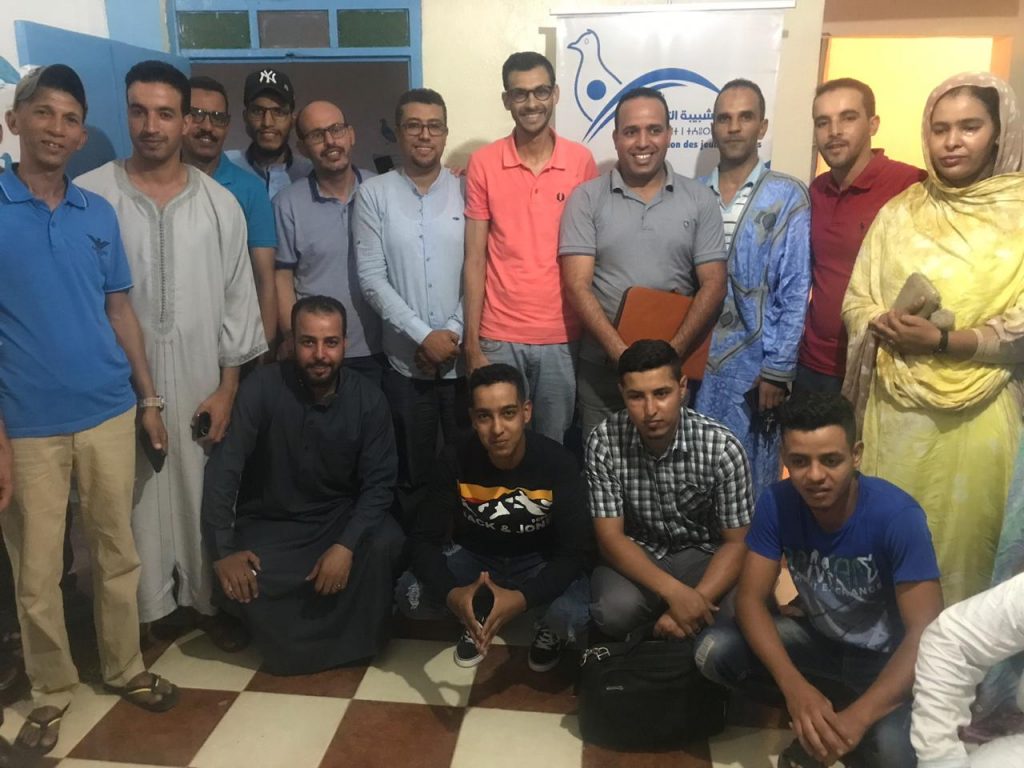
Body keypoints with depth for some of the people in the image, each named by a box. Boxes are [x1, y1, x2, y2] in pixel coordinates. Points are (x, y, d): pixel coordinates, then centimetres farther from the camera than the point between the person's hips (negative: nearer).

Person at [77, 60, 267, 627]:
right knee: (131, 502, 8)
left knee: (200, 496, 11)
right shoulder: (88, 195, -4)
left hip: (198, 385, 1)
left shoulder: (220, 204, 2)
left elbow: (237, 300, 4)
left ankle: (206, 596, 29)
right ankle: (138, 608, 27)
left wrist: (227, 389, 1)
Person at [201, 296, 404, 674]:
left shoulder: (368, 399, -11)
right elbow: (223, 470, -17)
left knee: (386, 545, -28)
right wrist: (222, 552, -23)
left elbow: (379, 483, -11)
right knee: (237, 583, -27)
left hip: (341, 517, 1)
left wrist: (346, 545, -26)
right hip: (269, 522, 0)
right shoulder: (262, 388, -16)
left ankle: (355, 639, -1)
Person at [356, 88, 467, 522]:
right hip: (406, 361, 0)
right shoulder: (374, 194, 1)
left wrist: (454, 332, -11)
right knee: (413, 474, 11)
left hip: (464, 358, 1)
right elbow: (371, 278, -6)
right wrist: (423, 335, -12)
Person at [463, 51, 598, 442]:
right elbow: (475, 258, -1)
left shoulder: (581, 161, 1)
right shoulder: (483, 164, -2)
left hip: (562, 335, 1)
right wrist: (471, 341, -4)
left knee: (554, 445, 11)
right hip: (500, 336, 0)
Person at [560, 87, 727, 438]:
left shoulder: (699, 200, 2)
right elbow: (577, 285, -8)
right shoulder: (586, 198, -1)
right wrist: (624, 354, -17)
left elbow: (713, 285, -1)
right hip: (602, 366, 0)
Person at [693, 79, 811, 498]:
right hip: (694, 364, 3)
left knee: (750, 489, 8)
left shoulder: (787, 197, -5)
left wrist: (778, 370, -11)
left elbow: (795, 293, -7)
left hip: (751, 368, -3)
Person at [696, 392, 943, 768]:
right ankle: (817, 721, 1)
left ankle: (823, 727, 1)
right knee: (714, 652, -19)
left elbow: (926, 634, -30)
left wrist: (859, 716, -40)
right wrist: (794, 686, -33)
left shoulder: (897, 515, -28)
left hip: (887, 657, -3)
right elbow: (750, 598, -16)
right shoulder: (776, 503, -18)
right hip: (818, 638, 4)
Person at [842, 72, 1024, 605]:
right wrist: (890, 329, -14)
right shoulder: (899, 212, 9)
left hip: (976, 415, -2)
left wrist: (942, 342, -19)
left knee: (960, 539, 4)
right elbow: (857, 301, 5)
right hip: (895, 407, 3)